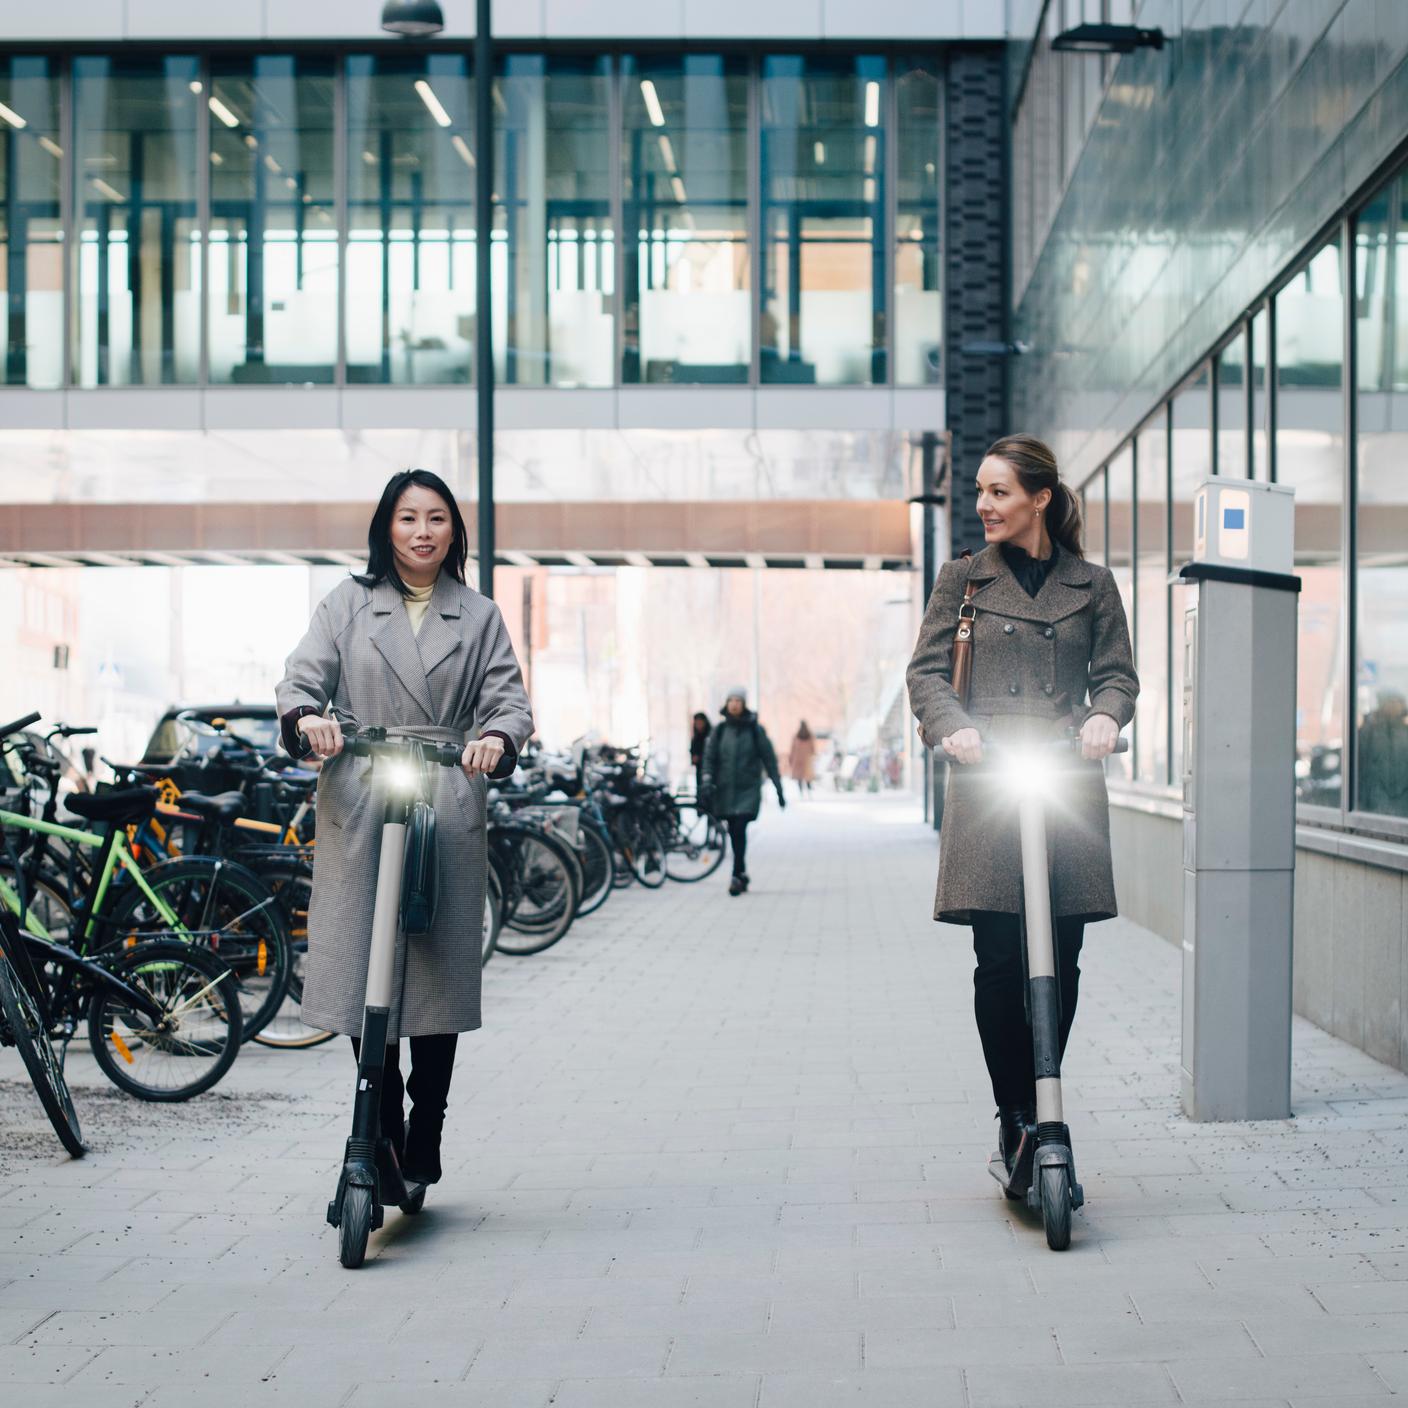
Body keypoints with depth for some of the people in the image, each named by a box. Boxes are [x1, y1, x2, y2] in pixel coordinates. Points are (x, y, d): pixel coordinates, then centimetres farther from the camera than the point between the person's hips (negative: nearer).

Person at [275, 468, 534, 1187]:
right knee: (364, 976, -4)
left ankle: (422, 1148, 7)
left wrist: (497, 737, -18)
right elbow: (301, 678, 3)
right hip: (358, 809, 0)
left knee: (439, 980, -3)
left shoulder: (480, 617, 15)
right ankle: (380, 1138, 9)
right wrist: (307, 716, -21)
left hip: (448, 811, 0)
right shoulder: (347, 604, 12)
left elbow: (509, 699, 5)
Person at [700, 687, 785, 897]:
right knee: (734, 833, 8)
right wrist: (707, 782, -10)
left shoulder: (755, 730, 0)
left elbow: (769, 759, 3)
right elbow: (709, 757, 6)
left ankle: (737, 876, -15)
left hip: (748, 789, -3)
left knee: (739, 830, -16)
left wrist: (779, 789, 3)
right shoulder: (720, 731, 6)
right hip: (725, 790, 3)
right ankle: (742, 873, 23)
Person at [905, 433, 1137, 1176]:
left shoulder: (1091, 584, 12)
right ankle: (1015, 1116, 2)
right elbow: (926, 669, 6)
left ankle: (1039, 1110, 14)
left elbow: (1116, 671, 10)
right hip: (986, 780, -1)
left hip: (1068, 782, 1)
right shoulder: (963, 577, 10)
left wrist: (1105, 715, -12)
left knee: (1060, 960, 1)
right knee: (999, 959, -7)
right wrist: (953, 725, -13)